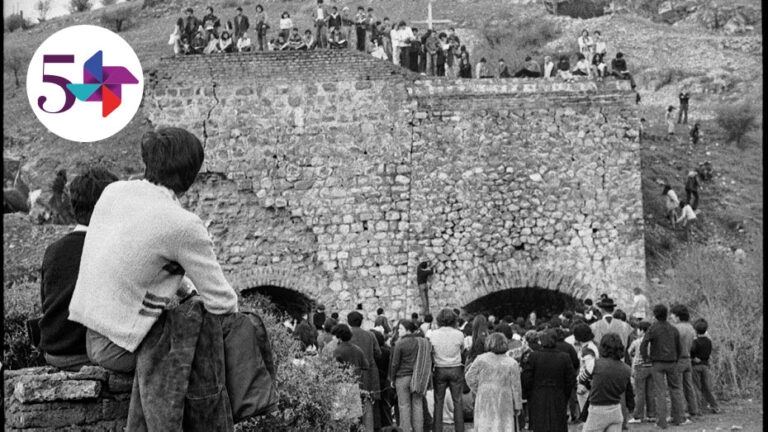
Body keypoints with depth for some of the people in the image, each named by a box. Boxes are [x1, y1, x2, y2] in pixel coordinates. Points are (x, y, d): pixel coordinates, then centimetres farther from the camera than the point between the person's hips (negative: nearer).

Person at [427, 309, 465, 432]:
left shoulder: (433, 335, -7)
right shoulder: (459, 335, -7)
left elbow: (430, 351, -5)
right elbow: (462, 349, 0)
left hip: (439, 370, 0)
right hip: (456, 369, 0)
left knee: (438, 402, 7)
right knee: (457, 401, 6)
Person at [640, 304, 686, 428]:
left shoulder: (653, 328, -8)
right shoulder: (673, 329, 4)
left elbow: (643, 345, -18)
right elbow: (679, 348, 7)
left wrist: (645, 358, -5)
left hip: (657, 363, -3)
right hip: (671, 362, 3)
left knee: (660, 392, -2)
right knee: (675, 389, 15)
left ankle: (661, 421, -3)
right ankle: (677, 418, 14)